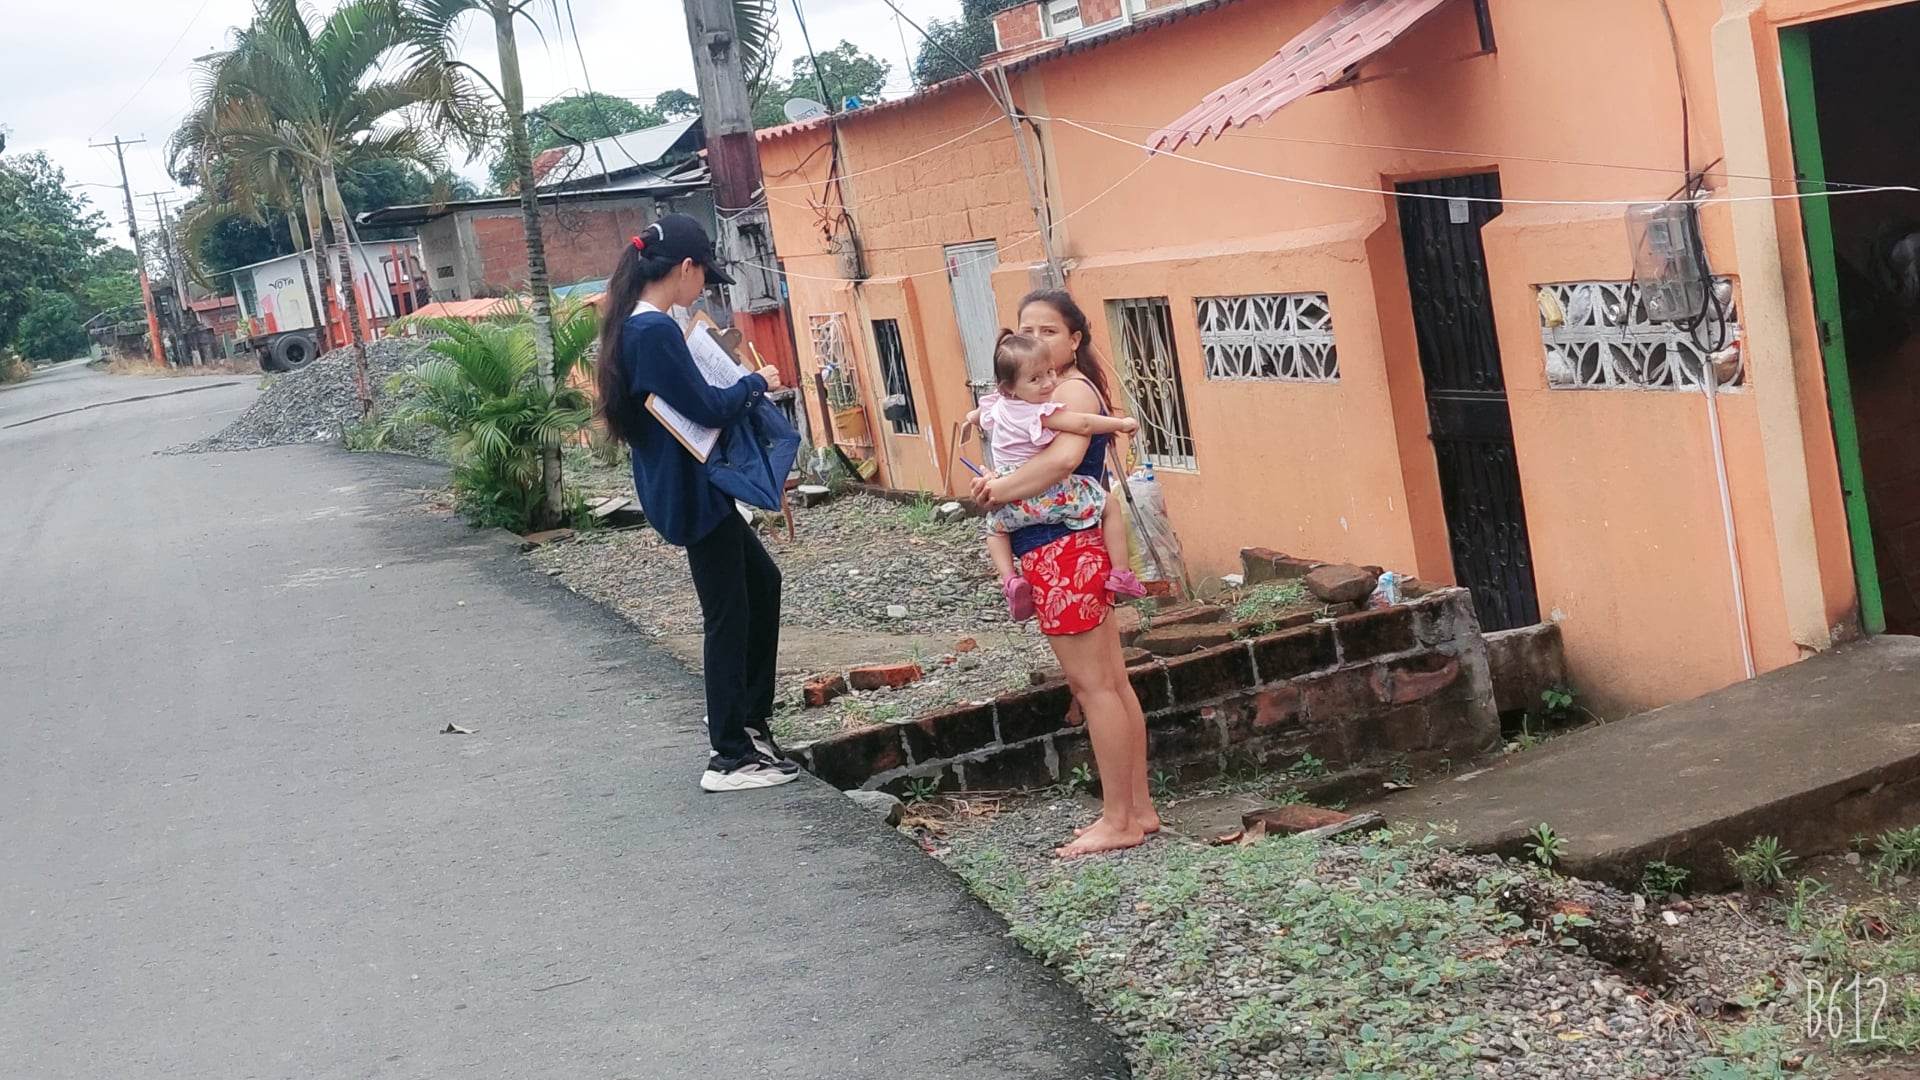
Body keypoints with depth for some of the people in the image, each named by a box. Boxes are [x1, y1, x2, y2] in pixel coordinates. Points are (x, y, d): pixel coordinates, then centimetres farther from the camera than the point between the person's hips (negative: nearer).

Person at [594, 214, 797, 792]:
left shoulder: (634, 326, 9)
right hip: (693, 493, -10)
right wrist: (758, 381, -5)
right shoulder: (657, 331, -22)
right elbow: (707, 408, -22)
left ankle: (749, 718, 29)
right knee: (729, 615, -1)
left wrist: (741, 386, 8)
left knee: (762, 582, 22)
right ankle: (731, 758, 7)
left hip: (686, 489, 10)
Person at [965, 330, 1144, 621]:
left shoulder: (995, 407, 6)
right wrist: (1121, 423, -15)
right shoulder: (1043, 413, -18)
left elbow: (973, 417, 28)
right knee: (1109, 506, 11)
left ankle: (1009, 579, 11)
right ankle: (1120, 574, 6)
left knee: (995, 527, 35)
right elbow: (1083, 424, -28)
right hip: (1053, 496, -6)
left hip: (1013, 503, 6)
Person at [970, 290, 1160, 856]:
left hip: (1063, 549, -10)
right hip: (1058, 549, 10)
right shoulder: (1043, 391, 18)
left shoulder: (1073, 388, -13)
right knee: (1112, 681, 12)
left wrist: (1001, 489, -21)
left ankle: (1118, 820, 3)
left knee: (1091, 683, -4)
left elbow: (1064, 455, -32)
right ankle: (1138, 809, 19)